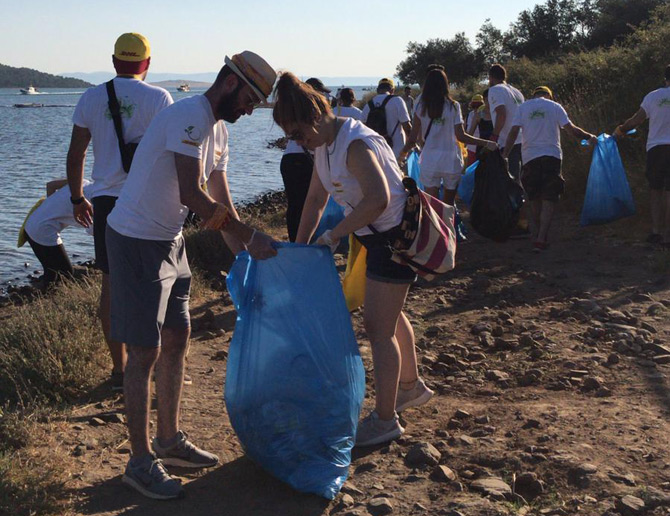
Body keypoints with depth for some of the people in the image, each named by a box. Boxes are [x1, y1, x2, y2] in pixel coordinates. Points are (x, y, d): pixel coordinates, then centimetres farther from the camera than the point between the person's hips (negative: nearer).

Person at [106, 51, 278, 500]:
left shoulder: (218, 130, 11)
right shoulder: (191, 117, -19)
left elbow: (221, 199, 15)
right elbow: (191, 195, -26)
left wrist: (247, 252, 10)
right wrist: (249, 236, -20)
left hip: (170, 242, 10)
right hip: (136, 242, -10)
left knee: (177, 338, 15)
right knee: (145, 352, -4)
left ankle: (170, 441, 29)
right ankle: (141, 462, 9)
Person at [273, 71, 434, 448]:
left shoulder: (355, 143, -26)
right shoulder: (323, 145, 4)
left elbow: (378, 199, -40)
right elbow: (316, 198, 12)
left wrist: (334, 236, -33)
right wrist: (300, 247, 8)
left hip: (395, 235, -10)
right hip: (380, 236, 10)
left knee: (378, 328, -5)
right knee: (390, 316, 25)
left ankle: (385, 420, 8)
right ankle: (412, 386, 46)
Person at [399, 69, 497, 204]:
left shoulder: (420, 107, 0)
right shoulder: (453, 106, -4)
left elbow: (413, 138, 0)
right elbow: (461, 136, -8)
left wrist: (403, 152, 19)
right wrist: (487, 143, -1)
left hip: (429, 162, 1)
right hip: (451, 161, -1)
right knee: (449, 206, 12)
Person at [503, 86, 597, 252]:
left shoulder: (523, 107, 9)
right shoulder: (555, 107, 6)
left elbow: (513, 132, 0)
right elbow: (570, 129, 0)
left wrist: (504, 155, 1)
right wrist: (590, 137, 13)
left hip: (529, 157, 2)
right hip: (551, 155, -2)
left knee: (535, 199, 15)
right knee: (549, 200, -2)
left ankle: (535, 235, 22)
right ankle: (541, 239, -12)